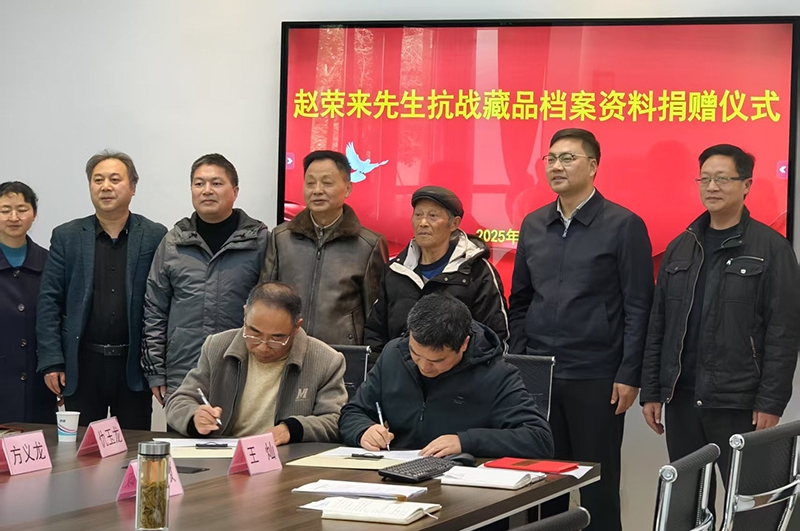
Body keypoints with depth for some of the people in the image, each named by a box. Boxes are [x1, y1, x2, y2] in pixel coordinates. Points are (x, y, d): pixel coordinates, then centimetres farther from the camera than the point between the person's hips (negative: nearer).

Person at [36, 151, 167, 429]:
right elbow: (49, 302, 3)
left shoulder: (155, 237, 3)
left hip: (134, 367, -1)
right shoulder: (66, 237, 6)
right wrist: (51, 362, -5)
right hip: (82, 366, 1)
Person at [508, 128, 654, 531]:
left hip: (596, 379, -4)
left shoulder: (623, 226, -5)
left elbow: (637, 307, -7)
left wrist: (629, 375, -11)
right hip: (538, 377, 5)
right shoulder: (533, 225, 10)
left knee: (598, 489, 3)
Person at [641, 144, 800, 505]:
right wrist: (651, 392, 8)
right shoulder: (680, 248, 12)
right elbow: (658, 326, 13)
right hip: (681, 400, 5)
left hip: (739, 404, -5)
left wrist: (771, 403, -13)